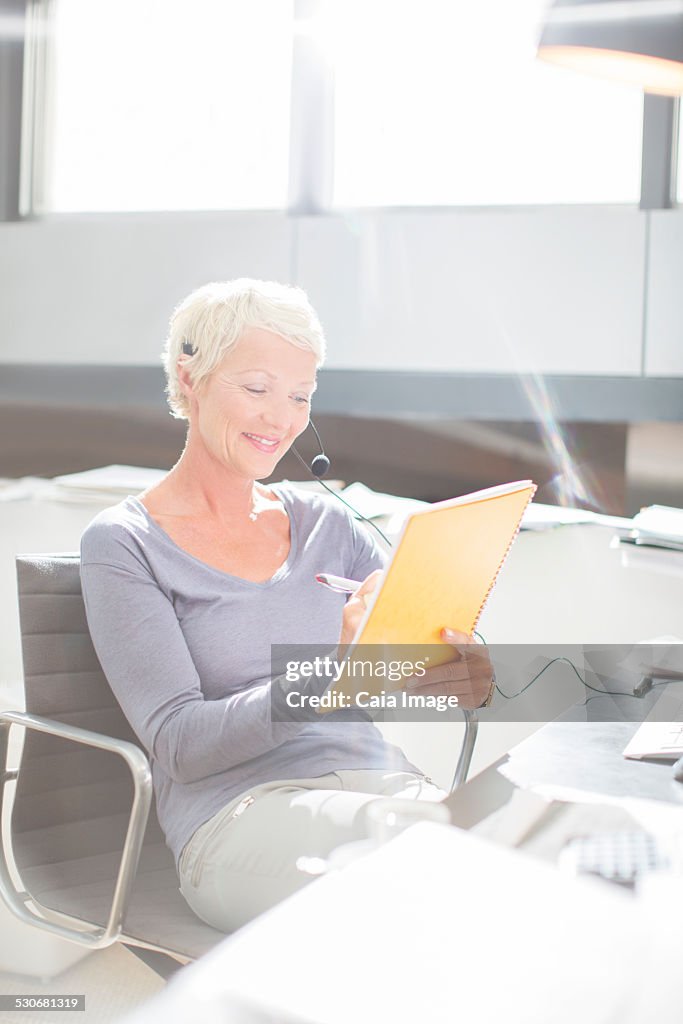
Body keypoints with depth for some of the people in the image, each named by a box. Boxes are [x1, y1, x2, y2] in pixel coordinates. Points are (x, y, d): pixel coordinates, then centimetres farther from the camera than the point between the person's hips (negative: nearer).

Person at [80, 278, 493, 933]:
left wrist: (472, 680, -15)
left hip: (383, 781, 5)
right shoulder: (122, 544, 2)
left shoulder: (325, 523, 18)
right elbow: (180, 742, -8)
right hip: (238, 813, -5)